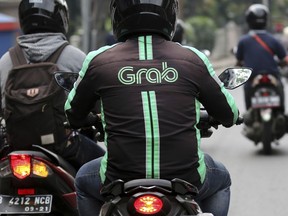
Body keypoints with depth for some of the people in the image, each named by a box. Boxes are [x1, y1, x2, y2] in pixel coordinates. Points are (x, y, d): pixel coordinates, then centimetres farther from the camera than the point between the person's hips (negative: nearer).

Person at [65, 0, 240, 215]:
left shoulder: (99, 60, -2)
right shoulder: (193, 58, -2)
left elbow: (73, 116, 13)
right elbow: (230, 114, 11)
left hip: (121, 180, 0)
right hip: (186, 179, 0)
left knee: (84, 180, 34)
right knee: (220, 178, 34)